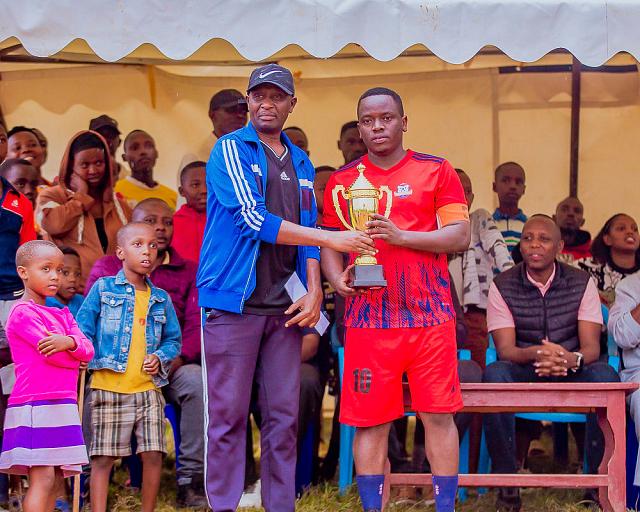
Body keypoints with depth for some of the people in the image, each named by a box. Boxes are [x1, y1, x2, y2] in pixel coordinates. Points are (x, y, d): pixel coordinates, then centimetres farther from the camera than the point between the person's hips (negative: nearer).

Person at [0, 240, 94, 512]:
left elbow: (88, 349, 5)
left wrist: (69, 342, -17)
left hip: (63, 405, 8)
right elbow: (52, 354, -16)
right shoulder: (23, 312, -7)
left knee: (56, 480, 5)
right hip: (35, 405, -8)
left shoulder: (62, 315, 19)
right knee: (43, 479, -14)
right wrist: (76, 359, 3)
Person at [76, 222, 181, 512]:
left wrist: (160, 357, -1)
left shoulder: (161, 299, 12)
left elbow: (173, 339, 17)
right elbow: (82, 330, 3)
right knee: (103, 457, -1)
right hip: (108, 388, -3)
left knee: (153, 455, 0)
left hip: (148, 388, 3)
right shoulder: (103, 288, 3)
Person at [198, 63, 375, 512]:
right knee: (228, 416, -3)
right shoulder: (230, 150, -1)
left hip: (284, 306, 5)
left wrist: (314, 291, 1)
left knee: (284, 417, 6)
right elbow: (254, 219, -12)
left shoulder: (302, 164, 18)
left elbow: (308, 230, 18)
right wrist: (331, 239, -15)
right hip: (233, 302, -5)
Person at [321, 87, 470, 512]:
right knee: (370, 422, 1)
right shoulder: (342, 181, 11)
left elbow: (460, 236, -2)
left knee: (438, 416, 2)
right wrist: (337, 277, -8)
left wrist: (401, 236, -14)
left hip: (430, 314, -1)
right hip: (368, 316, 1)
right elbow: (329, 241, 12)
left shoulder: (437, 171, 5)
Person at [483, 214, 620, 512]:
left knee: (605, 376, -33)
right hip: (523, 375, 0)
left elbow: (592, 347, -7)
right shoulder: (503, 286, -1)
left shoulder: (581, 283, 2)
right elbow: (505, 349, -9)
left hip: (571, 375, 1)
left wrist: (571, 360, -33)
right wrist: (536, 353, -34)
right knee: (493, 374, -35)